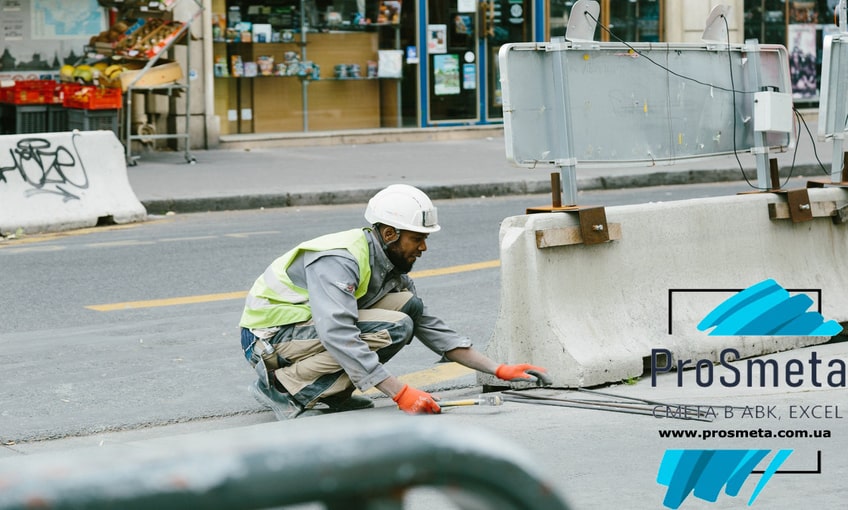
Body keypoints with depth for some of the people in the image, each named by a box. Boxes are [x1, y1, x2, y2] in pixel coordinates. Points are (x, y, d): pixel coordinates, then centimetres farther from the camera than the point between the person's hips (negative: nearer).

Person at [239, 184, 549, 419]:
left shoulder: (391, 267, 4)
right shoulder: (339, 260, -25)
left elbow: (430, 327, 8)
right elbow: (339, 336, -37)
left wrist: (498, 370, 1)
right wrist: (401, 393, -39)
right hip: (269, 337, -9)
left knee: (408, 305, -4)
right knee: (393, 329, -25)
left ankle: (331, 391, -1)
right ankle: (282, 386, -17)